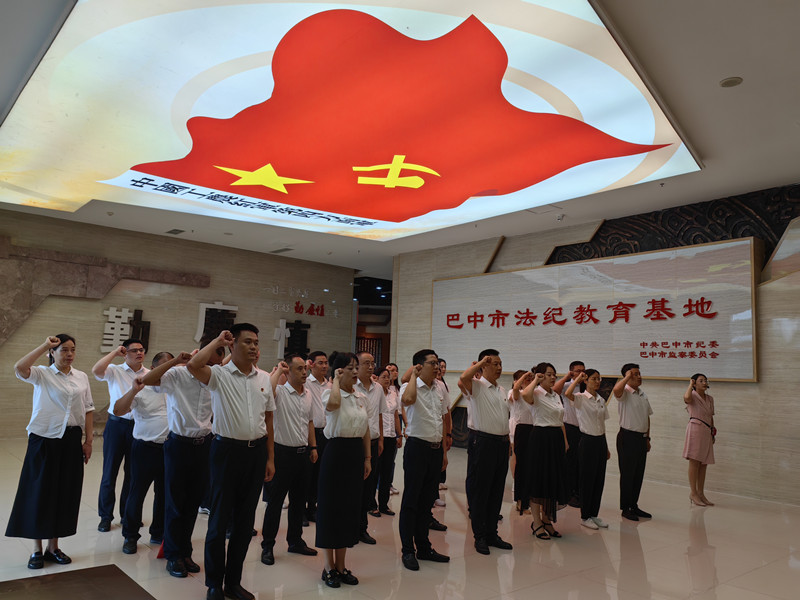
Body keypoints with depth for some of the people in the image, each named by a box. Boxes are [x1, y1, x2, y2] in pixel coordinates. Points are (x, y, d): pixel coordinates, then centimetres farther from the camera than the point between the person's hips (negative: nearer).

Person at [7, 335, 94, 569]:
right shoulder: (42, 375, -4)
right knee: (39, 493, 4)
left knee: (65, 494, 10)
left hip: (71, 440, 4)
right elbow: (19, 368, -26)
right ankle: (37, 550, 20)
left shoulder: (81, 377, 7)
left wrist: (88, 440, 4)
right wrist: (44, 345, -19)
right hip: (44, 440, -4)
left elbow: (88, 409, 9)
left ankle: (53, 547, 25)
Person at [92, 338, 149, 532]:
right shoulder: (115, 371, -3)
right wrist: (114, 353, -15)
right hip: (117, 424, -2)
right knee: (110, 472, 5)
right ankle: (105, 516, 17)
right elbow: (96, 371, -20)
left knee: (133, 472, 12)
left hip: (139, 426, 2)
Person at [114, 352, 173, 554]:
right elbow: (118, 410, -14)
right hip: (145, 448, -4)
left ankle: (158, 533, 28)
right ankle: (130, 536, 20)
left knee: (163, 494, 14)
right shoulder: (142, 390, -5)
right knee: (137, 493, 5)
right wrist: (134, 390, -24)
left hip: (169, 449, 4)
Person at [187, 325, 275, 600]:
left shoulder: (264, 379, 7)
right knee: (219, 519, 6)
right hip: (227, 450, -5)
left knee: (245, 520, 14)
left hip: (256, 451, 5)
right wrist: (218, 341, -15)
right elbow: (193, 365, -29)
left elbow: (268, 420, 11)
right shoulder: (219, 374, -7)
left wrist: (270, 458, 9)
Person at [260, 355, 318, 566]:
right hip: (283, 452, -7)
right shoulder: (280, 392, -13)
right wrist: (278, 370, -24)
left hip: (302, 453, 7)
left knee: (299, 501, 16)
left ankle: (295, 541, 30)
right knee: (275, 501, 3)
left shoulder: (308, 394, 9)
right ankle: (267, 546, 16)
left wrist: (313, 447, 16)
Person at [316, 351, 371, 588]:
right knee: (332, 506, 3)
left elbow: (366, 430, 13)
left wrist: (367, 458, 9)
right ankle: (329, 566, 18)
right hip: (336, 451, -6)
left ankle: (341, 565, 25)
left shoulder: (362, 397, 8)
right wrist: (336, 380, -20)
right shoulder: (329, 392, -10)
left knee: (351, 506, 12)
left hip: (356, 452, 6)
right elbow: (333, 404, -36)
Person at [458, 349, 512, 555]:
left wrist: (507, 440, 16)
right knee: (480, 491, 2)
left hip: (502, 443, 8)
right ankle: (480, 536, 12)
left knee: (497, 491, 13)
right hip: (484, 442, -7)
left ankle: (492, 534, 24)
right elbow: (462, 379, -32)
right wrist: (480, 362, -18)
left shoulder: (501, 390, 16)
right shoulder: (476, 386, -8)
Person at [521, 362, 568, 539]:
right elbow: (525, 395, -35)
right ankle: (537, 523, 9)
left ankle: (546, 519, 25)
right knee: (539, 478, -1)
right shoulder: (536, 394, -10)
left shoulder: (556, 395, 15)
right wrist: (535, 380, -20)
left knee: (554, 478, 12)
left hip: (557, 438, 8)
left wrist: (565, 440, 14)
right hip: (541, 437, -8)